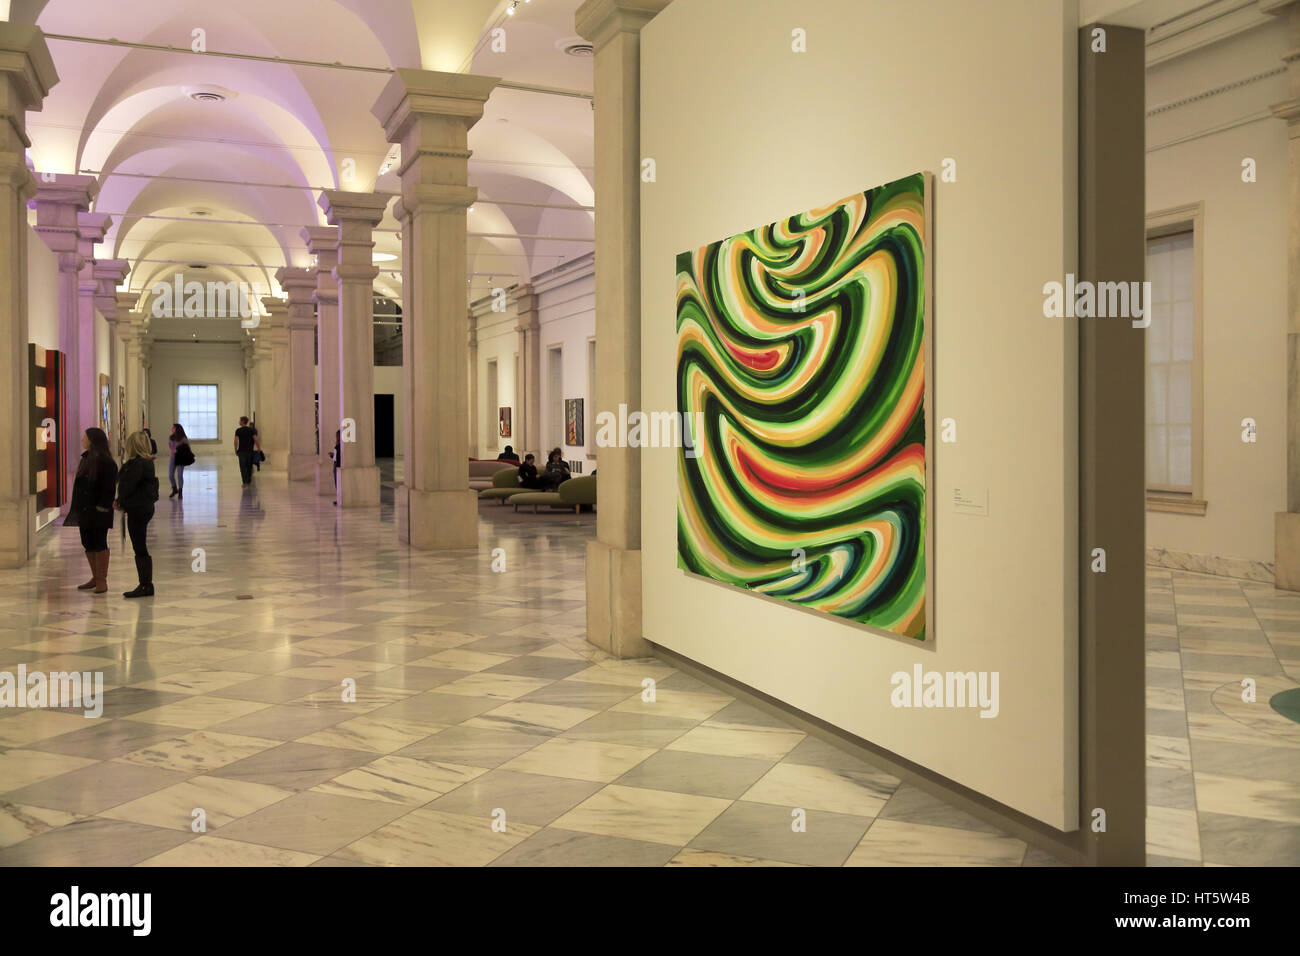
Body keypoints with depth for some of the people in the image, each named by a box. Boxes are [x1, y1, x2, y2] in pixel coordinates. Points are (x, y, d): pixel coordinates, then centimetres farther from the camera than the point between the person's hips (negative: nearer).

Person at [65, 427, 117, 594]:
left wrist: (103, 507, -20)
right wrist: (77, 507, 14)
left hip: (98, 511, -9)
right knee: (87, 543, 13)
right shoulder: (86, 458, 13)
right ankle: (95, 578, 23)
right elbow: (80, 483, 17)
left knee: (99, 544, -3)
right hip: (84, 509, 9)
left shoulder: (106, 462, -15)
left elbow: (109, 487, -17)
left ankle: (102, 580, 5)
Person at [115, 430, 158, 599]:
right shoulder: (146, 462, 13)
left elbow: (129, 486, -16)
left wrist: (120, 503, 0)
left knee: (140, 548, -4)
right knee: (140, 548, 13)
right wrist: (122, 503, 6)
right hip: (144, 507, 10)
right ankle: (145, 585, 18)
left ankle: (146, 585, 0)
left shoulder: (137, 464, -17)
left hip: (138, 509, -10)